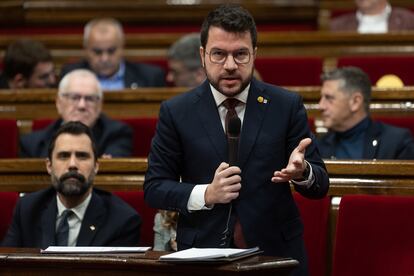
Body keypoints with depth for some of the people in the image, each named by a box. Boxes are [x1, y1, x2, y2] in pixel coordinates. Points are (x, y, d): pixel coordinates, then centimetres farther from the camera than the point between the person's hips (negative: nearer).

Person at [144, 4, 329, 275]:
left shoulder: (286, 106, 2)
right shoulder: (176, 112, 2)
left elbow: (320, 186, 4)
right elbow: (154, 188, 4)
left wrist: (302, 172, -19)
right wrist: (206, 194, -13)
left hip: (276, 253, 1)